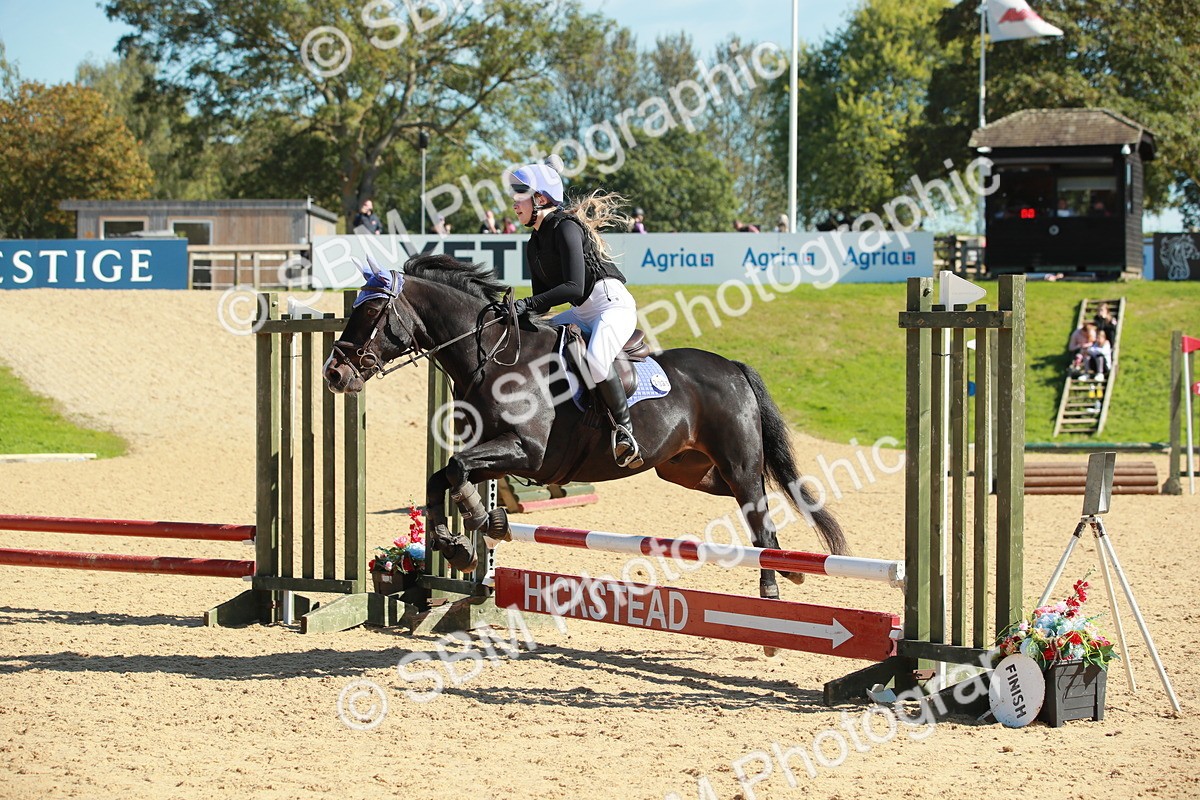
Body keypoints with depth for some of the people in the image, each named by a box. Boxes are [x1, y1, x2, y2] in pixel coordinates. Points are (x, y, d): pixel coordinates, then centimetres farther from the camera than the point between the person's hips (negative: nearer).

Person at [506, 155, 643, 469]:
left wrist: (526, 305, -28)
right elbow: (543, 300, 16)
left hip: (614, 304, -11)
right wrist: (519, 312, -4)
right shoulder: (535, 245, 14)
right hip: (582, 313, 11)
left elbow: (574, 287, -25)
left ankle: (624, 430, -22)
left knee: (595, 360, -35)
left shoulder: (566, 227, -15)